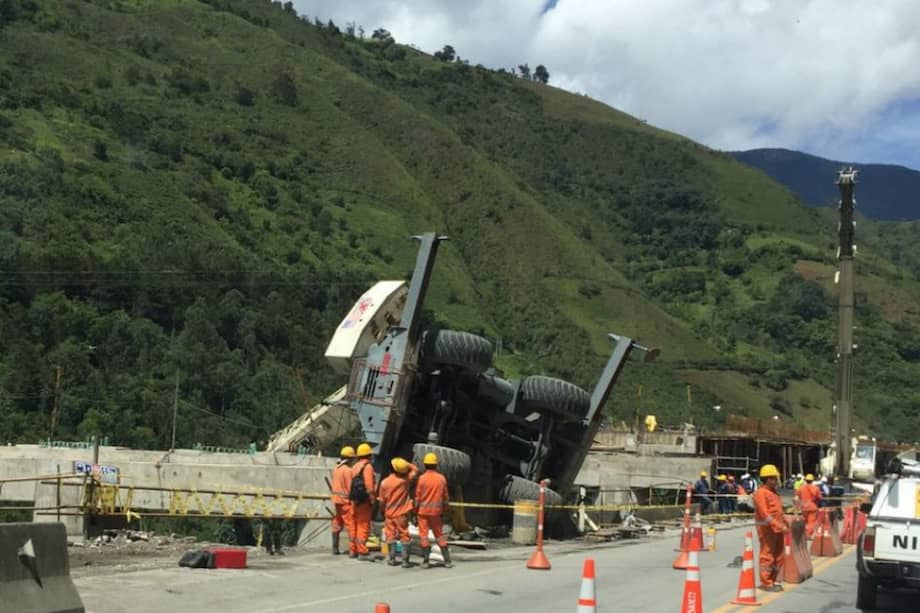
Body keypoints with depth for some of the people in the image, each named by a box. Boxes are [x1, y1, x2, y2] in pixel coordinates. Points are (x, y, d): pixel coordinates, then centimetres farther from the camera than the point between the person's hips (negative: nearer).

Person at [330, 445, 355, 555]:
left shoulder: (336, 468, 9)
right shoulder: (347, 470, -15)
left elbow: (334, 484, 11)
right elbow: (350, 487, -15)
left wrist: (335, 498, 14)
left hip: (336, 499, 8)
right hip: (345, 500, -8)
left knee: (337, 525, 12)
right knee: (351, 524, -4)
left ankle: (335, 549, 14)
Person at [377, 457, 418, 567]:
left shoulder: (385, 482, -9)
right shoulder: (406, 480, -10)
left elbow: (382, 500, -2)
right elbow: (415, 470, 9)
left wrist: (383, 512, 12)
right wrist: (406, 464, 4)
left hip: (389, 513, 1)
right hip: (402, 514, -1)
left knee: (391, 536, 11)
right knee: (404, 536, 3)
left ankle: (392, 559, 11)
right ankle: (405, 560, -2)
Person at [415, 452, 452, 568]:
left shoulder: (422, 478, -10)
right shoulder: (442, 478, 0)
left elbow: (418, 497, -7)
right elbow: (445, 497, 6)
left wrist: (415, 511, 2)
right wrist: (444, 510, 16)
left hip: (423, 511, -3)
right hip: (436, 511, 3)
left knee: (423, 535, 3)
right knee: (439, 534, 12)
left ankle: (425, 561, 2)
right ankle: (447, 560, 11)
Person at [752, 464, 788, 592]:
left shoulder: (773, 492, 16)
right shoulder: (761, 493, -14)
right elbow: (765, 514, -21)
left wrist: (784, 523, 15)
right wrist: (780, 526, -24)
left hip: (777, 529, 9)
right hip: (767, 529, -9)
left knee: (778, 557, 13)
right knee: (767, 556, -4)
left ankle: (772, 581, 23)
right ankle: (766, 583, 3)